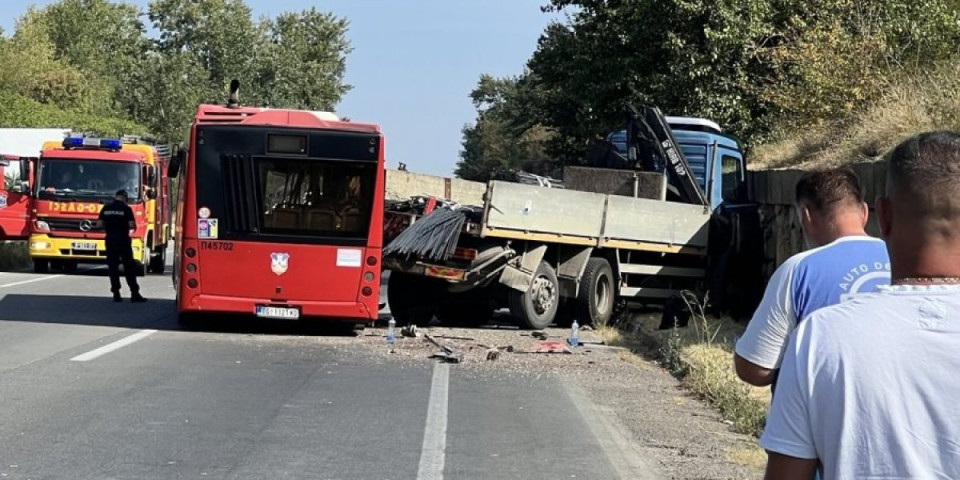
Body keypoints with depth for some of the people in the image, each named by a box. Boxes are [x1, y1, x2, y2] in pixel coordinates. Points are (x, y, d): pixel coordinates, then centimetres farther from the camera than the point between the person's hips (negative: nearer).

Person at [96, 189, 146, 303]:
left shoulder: (106, 208, 4)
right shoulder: (126, 208, -7)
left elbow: (99, 224, 2)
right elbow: (131, 225, -13)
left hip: (110, 239, 3)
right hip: (123, 239, -3)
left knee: (112, 266, 6)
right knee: (129, 266, 3)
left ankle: (116, 293, 2)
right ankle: (134, 293, 1)